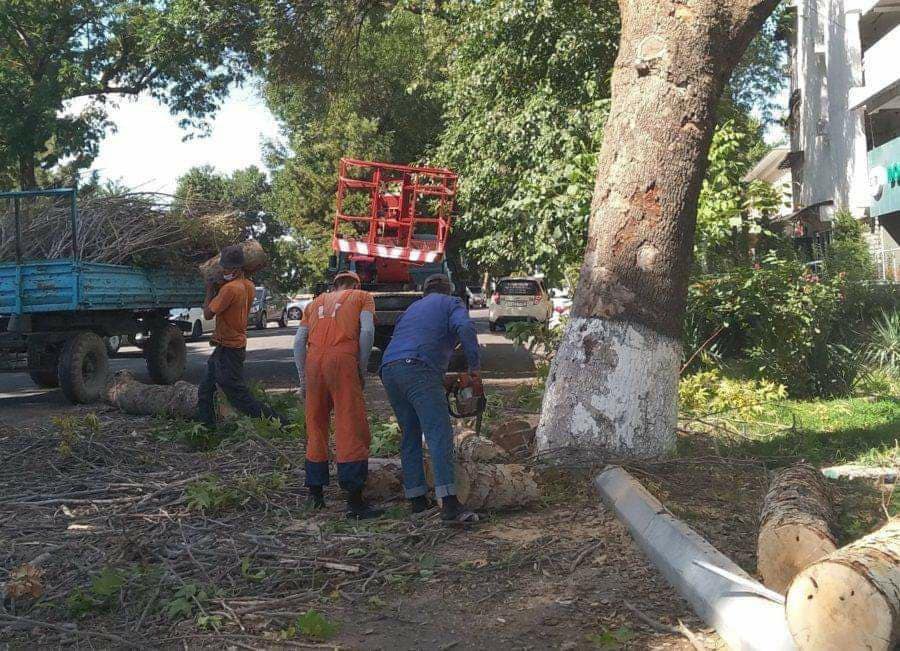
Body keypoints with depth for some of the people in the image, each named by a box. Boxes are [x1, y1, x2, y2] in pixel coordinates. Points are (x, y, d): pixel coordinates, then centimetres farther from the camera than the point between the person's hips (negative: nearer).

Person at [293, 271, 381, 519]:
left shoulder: (316, 302, 28)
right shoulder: (362, 297, 18)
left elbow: (299, 342, 17)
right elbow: (367, 331, 0)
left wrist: (304, 380, 20)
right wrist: (362, 371, 5)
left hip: (313, 363, 5)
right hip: (342, 361, -4)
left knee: (316, 428, 15)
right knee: (352, 429, -5)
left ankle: (315, 493, 24)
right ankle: (354, 500, -8)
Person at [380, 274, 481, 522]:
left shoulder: (412, 308, 34)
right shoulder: (451, 304, 17)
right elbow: (465, 328, -6)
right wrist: (475, 369, -6)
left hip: (388, 371, 7)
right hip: (418, 369, -7)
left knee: (410, 436, 15)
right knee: (439, 434, -14)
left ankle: (417, 498, 14)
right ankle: (449, 502, -25)